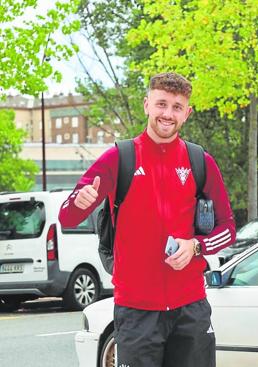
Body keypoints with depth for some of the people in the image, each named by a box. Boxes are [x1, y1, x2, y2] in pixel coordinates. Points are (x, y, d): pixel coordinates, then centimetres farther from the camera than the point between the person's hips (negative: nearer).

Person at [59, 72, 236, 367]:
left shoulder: (201, 163, 5)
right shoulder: (119, 159, -1)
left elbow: (227, 228, 11)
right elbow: (67, 218, -4)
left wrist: (195, 246, -9)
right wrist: (80, 202, -27)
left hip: (190, 307, 2)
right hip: (135, 307, -2)